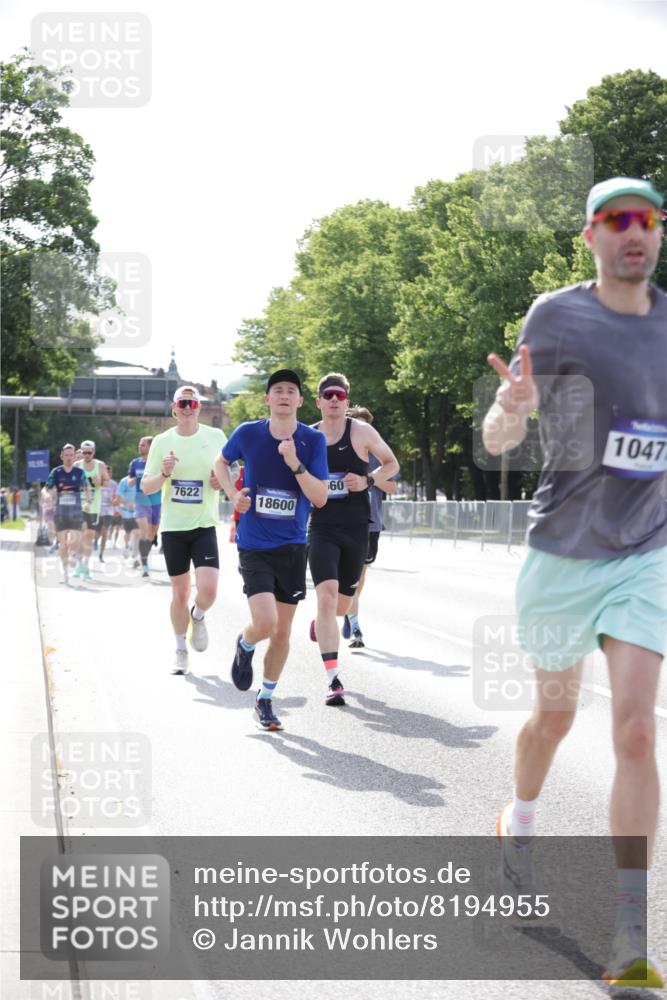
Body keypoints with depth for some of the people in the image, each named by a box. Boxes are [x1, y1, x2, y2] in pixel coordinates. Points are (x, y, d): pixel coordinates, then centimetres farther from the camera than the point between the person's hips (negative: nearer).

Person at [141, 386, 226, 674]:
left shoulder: (215, 437, 1)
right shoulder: (162, 442, 2)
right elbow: (146, 487, 4)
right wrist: (164, 474, -15)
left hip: (204, 526, -1)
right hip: (173, 527, 1)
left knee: (208, 589, -15)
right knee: (179, 593, 6)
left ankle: (197, 617, 21)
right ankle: (180, 650, 24)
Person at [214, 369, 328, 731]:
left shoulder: (313, 440, -5)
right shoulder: (248, 434, -5)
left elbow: (320, 498, -10)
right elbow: (221, 462, 16)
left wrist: (296, 464, -22)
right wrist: (233, 494, -1)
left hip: (292, 547, 2)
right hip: (253, 547, -2)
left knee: (282, 632, 8)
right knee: (265, 623, -19)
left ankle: (265, 699, 28)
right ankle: (244, 646, 18)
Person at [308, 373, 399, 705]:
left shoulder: (362, 432, -2)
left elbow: (391, 464, 8)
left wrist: (368, 480, -9)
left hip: (356, 529, 1)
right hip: (321, 528, -1)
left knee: (341, 604, 13)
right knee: (326, 596, -19)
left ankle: (320, 623, 52)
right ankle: (333, 679, -20)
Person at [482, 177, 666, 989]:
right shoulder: (555, 315, -7)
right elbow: (496, 439, -8)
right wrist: (510, 410, -30)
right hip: (562, 552, -2)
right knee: (556, 712, 14)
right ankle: (518, 824, 48)